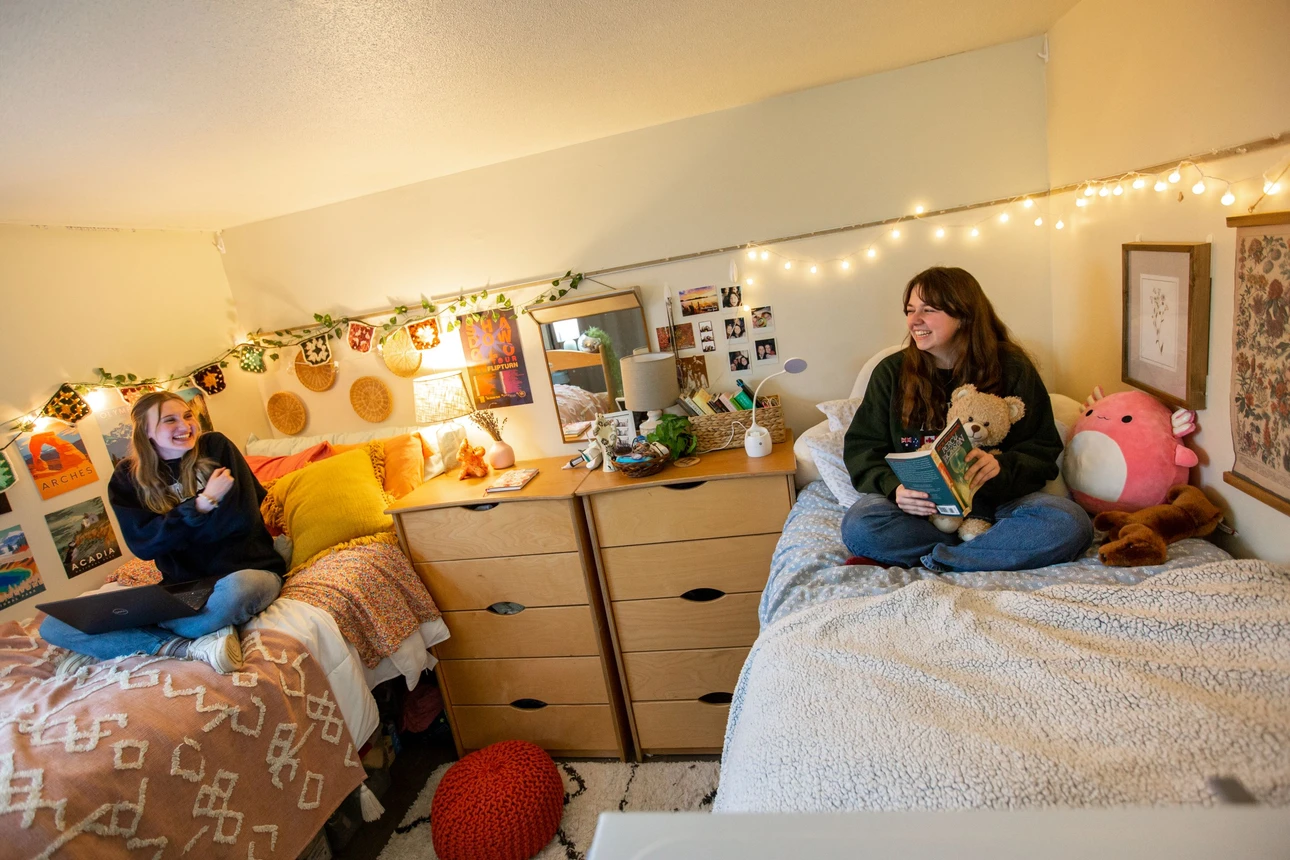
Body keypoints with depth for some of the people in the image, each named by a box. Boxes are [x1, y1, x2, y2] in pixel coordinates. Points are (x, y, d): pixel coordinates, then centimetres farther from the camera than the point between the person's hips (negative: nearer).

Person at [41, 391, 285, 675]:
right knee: (54, 626, -9)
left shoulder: (215, 447, -2)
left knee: (235, 588, -41)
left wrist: (172, 526, -7)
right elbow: (143, 544, -7)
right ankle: (193, 645, -22)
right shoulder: (127, 477, 5)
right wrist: (204, 503, -15)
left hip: (243, 571, -3)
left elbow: (242, 517, -11)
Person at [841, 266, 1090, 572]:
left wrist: (1001, 467, -23)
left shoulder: (1013, 370, 2)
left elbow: (1043, 449, 0)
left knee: (1070, 523, -27)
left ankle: (931, 560, -23)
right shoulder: (891, 372, 3)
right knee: (858, 527, -31)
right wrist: (894, 487, -19)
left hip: (995, 498, 0)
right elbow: (861, 447, 1)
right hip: (920, 502, 0)